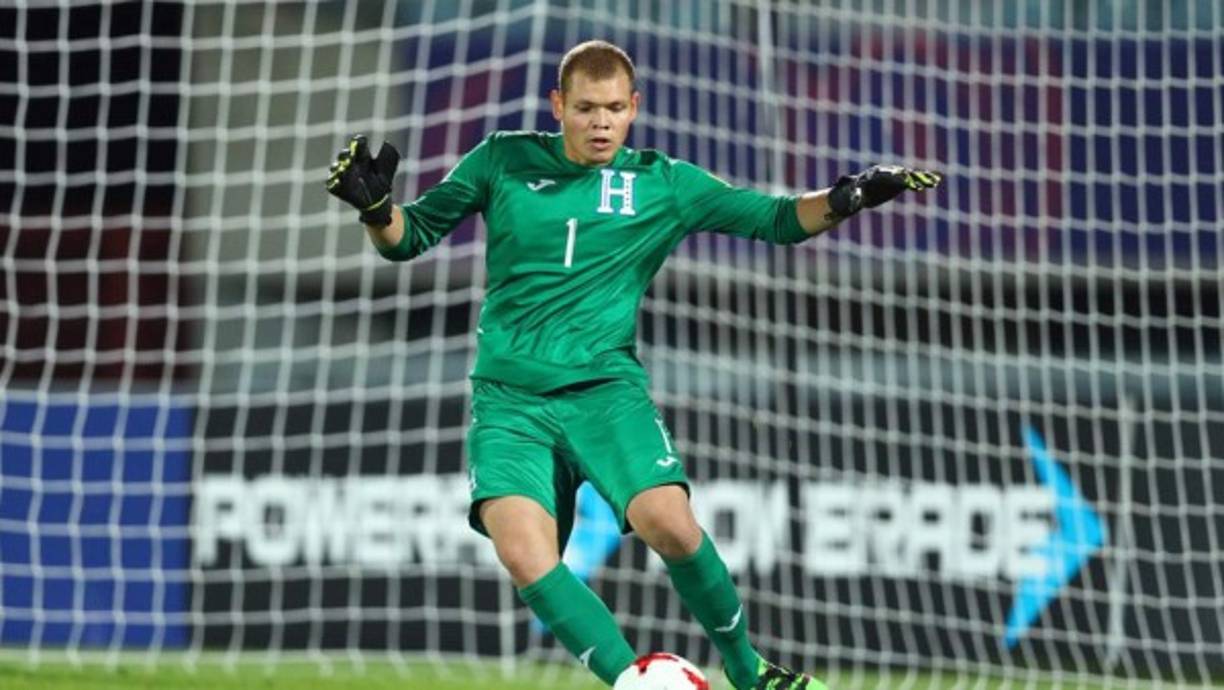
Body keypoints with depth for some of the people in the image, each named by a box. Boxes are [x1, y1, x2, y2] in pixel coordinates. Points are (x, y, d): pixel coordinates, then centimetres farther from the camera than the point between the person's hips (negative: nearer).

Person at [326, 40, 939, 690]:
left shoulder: (665, 183, 5)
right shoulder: (502, 161, 5)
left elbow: (777, 220, 5)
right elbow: (408, 238, 8)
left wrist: (844, 198, -15)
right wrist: (375, 206, -14)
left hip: (605, 388, 0)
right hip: (508, 398, 0)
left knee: (671, 525, -23)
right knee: (524, 555, -24)